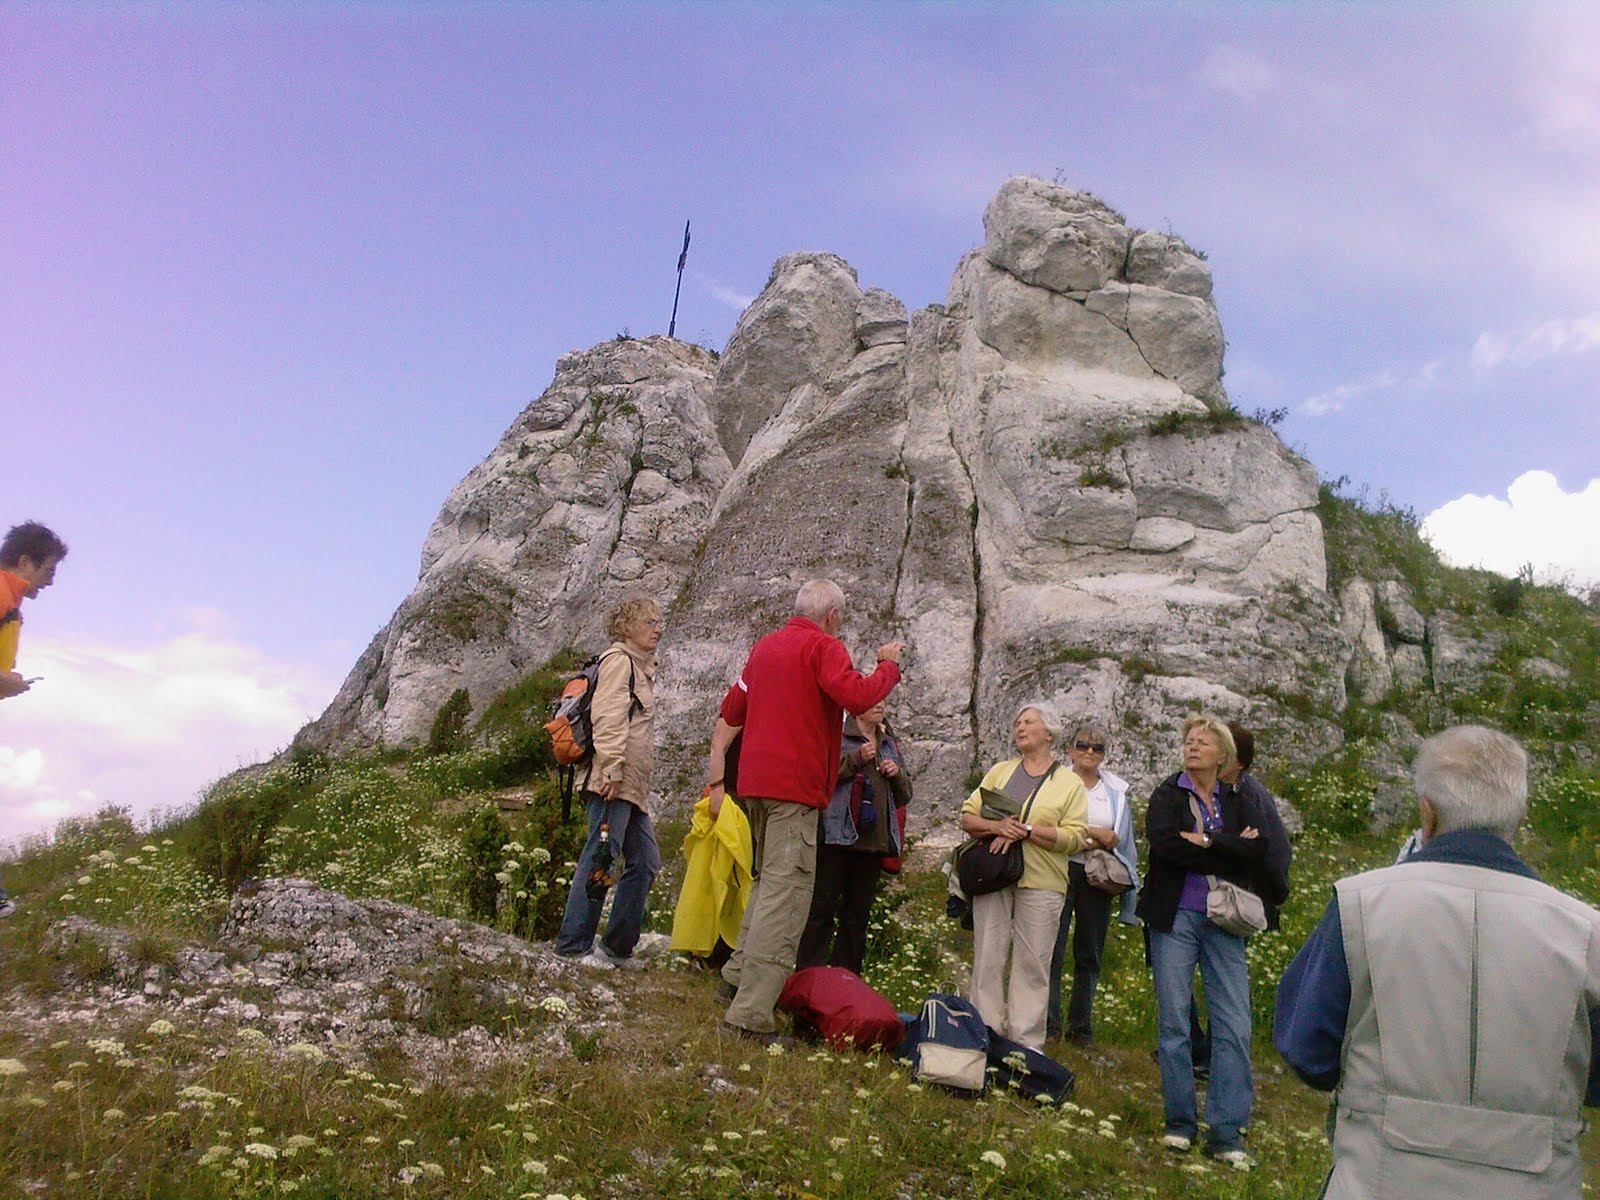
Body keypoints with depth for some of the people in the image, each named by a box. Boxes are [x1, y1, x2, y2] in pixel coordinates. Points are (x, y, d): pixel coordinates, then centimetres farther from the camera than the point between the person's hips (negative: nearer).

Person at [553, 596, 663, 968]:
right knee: (600, 858, -10)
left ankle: (618, 947, 16)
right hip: (612, 782, -10)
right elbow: (608, 717, -17)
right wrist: (613, 769, -24)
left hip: (632, 786, 10)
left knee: (645, 863, 10)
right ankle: (573, 945, -3)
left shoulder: (641, 668, 26)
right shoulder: (618, 659, -5)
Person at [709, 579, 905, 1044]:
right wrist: (889, 664, -3)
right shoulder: (823, 647, -4)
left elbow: (729, 715, 21)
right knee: (785, 893, -9)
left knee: (768, 881, 23)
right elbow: (857, 697, -21)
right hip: (796, 786, -9)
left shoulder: (765, 646, 20)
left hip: (754, 782, 9)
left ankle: (737, 976, 25)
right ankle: (750, 1014, -12)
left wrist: (717, 779, 22)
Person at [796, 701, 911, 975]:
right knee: (823, 909, -6)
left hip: (875, 839, 6)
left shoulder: (890, 745, 21)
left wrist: (898, 773, 3)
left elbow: (903, 798, 24)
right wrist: (856, 758, -17)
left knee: (858, 915, 9)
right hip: (838, 837, -6)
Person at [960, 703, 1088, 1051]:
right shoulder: (1000, 771, 16)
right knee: (988, 957, 1)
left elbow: (1075, 836, -5)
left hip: (1041, 883, -2)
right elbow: (968, 816, 10)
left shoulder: (1070, 783, 7)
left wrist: (1026, 830, -15)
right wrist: (996, 827, -11)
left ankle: (1026, 1044, 8)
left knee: (1033, 963, 0)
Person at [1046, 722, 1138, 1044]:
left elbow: (1123, 839, 19)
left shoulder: (1117, 791, 16)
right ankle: (1049, 1023, -1)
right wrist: (1093, 833, -12)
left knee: (1089, 955, 7)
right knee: (1054, 950, -6)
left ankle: (1081, 1026, 15)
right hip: (1062, 871, -3)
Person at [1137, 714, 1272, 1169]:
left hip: (1223, 922, 2)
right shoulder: (1167, 794, 4)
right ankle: (1180, 1122, 16)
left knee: (1235, 1026, -2)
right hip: (1175, 918, -2)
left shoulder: (1238, 802, 12)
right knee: (1173, 1021, 2)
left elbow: (1257, 849, -6)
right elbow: (1163, 843, -16)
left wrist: (1205, 841, -14)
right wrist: (1229, 850, -12)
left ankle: (1226, 1135, 5)